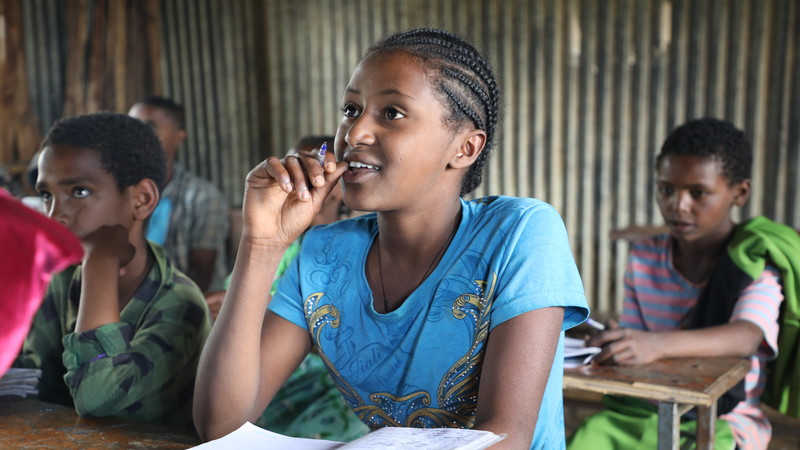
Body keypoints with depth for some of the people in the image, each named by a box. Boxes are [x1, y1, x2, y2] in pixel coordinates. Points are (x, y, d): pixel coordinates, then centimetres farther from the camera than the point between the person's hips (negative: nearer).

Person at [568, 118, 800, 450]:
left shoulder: (755, 264, -4)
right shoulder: (644, 259, 8)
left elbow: (747, 336, -25)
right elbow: (634, 349, 10)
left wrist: (658, 344, -43)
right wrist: (612, 344, -15)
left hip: (721, 421, -3)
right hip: (640, 410, 3)